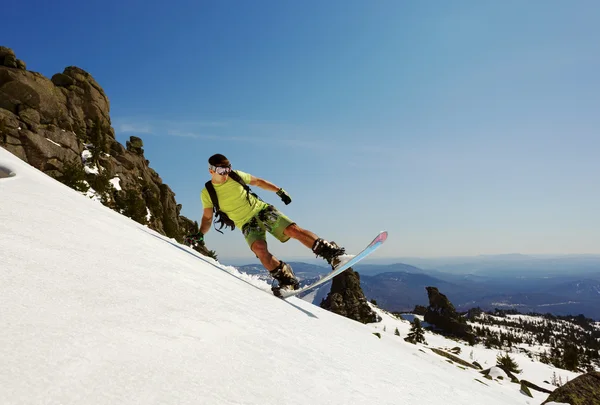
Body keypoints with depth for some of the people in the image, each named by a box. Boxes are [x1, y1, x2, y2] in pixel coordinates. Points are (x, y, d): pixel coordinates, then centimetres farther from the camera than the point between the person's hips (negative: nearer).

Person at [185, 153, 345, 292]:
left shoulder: (236, 175, -1)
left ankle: (331, 253, -18)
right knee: (259, 248, -31)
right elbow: (207, 217, 5)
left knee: (293, 229, -20)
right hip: (247, 223, -1)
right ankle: (287, 279, -18)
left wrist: (279, 190, 5)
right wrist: (200, 234, -12)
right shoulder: (206, 193, -2)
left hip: (262, 210, 1)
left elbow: (258, 181, 11)